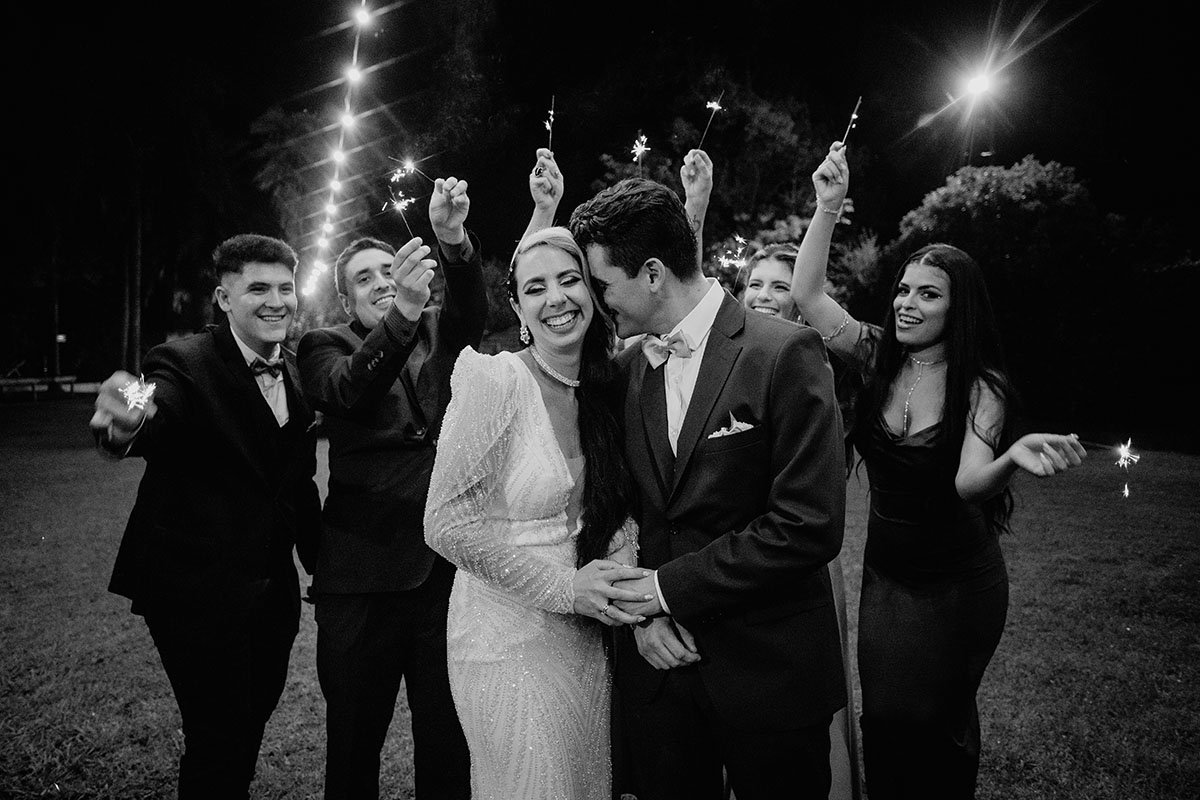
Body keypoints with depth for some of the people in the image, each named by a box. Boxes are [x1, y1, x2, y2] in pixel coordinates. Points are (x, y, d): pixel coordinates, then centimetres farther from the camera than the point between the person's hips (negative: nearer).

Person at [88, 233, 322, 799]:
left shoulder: (296, 372, 6)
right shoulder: (186, 363, -14)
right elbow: (156, 422, -35)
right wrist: (124, 427, -58)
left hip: (273, 592, 6)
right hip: (200, 594, -6)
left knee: (249, 729, 18)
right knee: (218, 741, 0)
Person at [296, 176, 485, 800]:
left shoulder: (439, 334, 12)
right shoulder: (324, 348, 4)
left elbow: (473, 310, -10)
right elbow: (350, 389, -18)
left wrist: (453, 239, -29)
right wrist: (403, 311, -35)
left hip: (449, 563, 2)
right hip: (364, 573, -2)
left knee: (448, 738, 10)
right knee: (354, 737, 10)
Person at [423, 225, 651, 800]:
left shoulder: (601, 390, 2)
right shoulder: (494, 378, -17)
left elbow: (619, 512, 7)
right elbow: (446, 523, -18)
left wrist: (637, 597, -12)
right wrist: (565, 586, -19)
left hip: (587, 638, 6)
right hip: (508, 640, -6)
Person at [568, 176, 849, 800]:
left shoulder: (786, 352, -14)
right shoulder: (625, 369, 3)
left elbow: (810, 526, -19)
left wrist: (666, 586, -15)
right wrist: (640, 610, -7)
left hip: (770, 671, -4)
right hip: (657, 661, 5)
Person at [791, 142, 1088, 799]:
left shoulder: (980, 387, -14)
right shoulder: (877, 358, -6)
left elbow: (969, 483, -27)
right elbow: (807, 294, -16)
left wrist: (1016, 456, -48)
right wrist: (828, 207, -24)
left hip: (955, 585, -3)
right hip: (884, 571, 3)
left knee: (933, 732, 13)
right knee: (882, 726, 16)